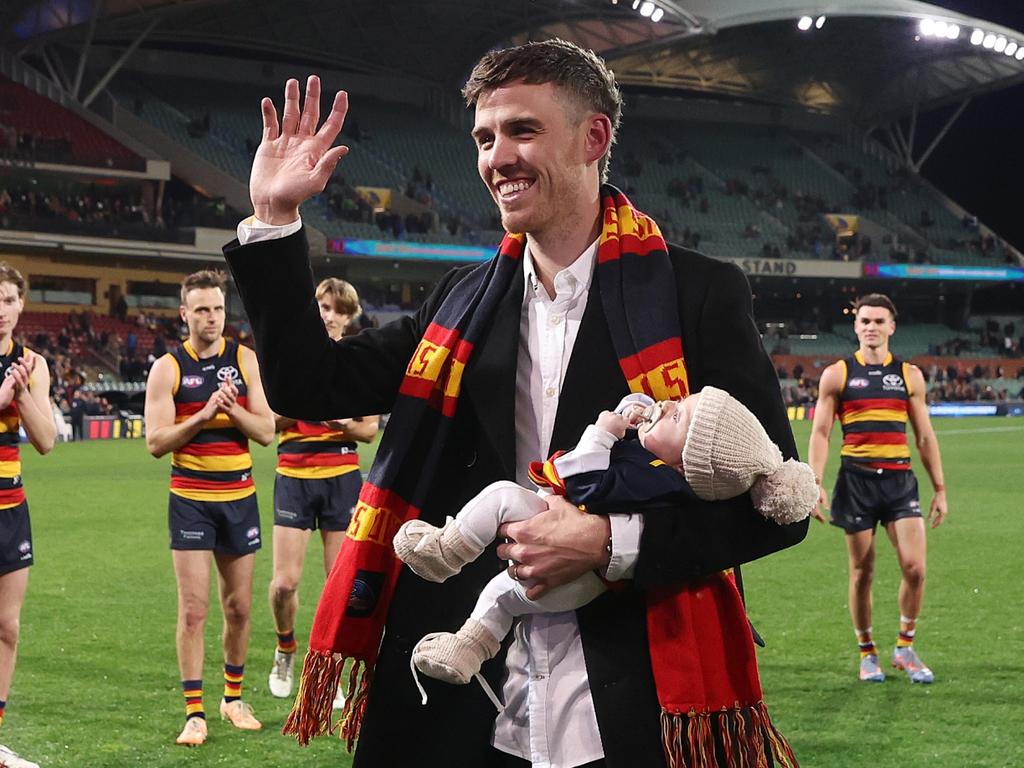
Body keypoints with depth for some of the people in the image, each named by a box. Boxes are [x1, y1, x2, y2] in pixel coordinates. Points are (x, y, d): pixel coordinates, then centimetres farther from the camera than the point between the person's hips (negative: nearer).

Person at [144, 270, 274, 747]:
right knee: (193, 609, -6)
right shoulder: (168, 368, -4)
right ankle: (194, 713, -1)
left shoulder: (244, 360, 3)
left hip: (240, 498, 3)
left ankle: (233, 697, 26)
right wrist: (203, 416, -21)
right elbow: (156, 442, -9)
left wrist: (233, 409, -17)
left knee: (239, 606, 10)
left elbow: (266, 432, 0)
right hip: (190, 500, -3)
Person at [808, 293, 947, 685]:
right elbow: (820, 433, 2)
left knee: (914, 567, -10)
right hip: (857, 480, -1)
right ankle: (867, 654, 18)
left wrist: (939, 488, 9)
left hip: (899, 479, 1)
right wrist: (815, 483, -8)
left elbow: (925, 437, 13)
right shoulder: (836, 375, 4)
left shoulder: (909, 375, 9)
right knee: (862, 574, 4)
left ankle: (905, 647, 9)